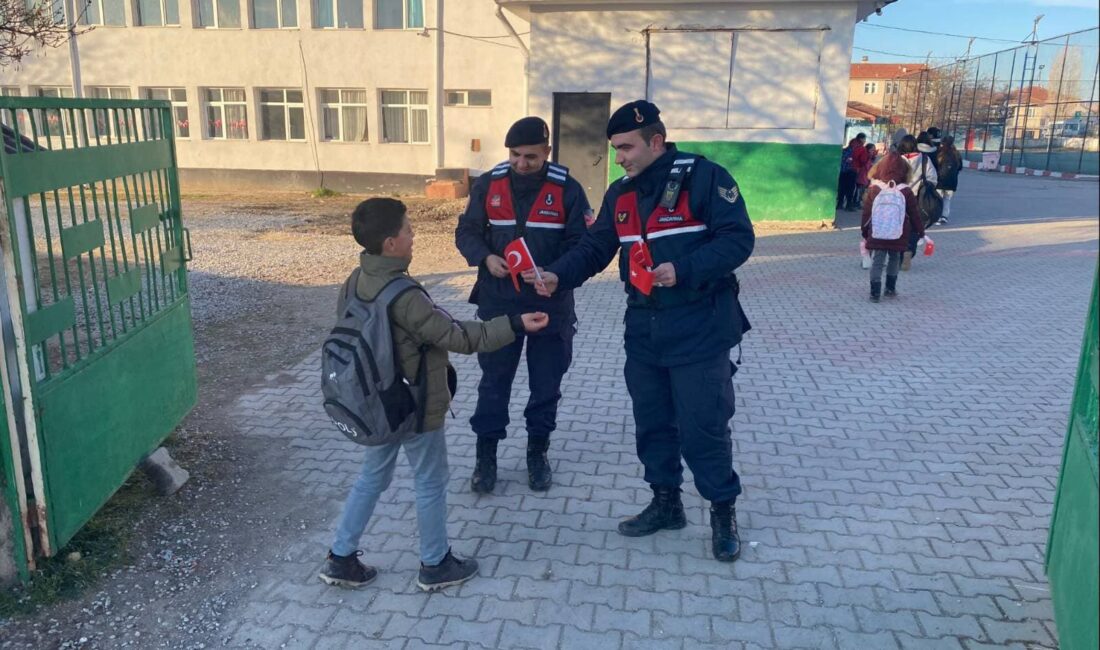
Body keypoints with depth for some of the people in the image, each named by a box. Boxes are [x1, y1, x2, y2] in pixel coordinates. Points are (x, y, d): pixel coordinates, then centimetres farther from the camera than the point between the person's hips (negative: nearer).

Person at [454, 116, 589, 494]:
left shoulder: (566, 189, -7)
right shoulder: (488, 185, -1)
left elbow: (582, 245, -7)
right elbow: (466, 233, 4)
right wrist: (486, 258, -16)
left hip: (551, 307, -1)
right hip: (498, 305, 1)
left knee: (546, 385, 11)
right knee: (493, 382, 11)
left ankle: (537, 452, 31)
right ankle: (486, 454, 26)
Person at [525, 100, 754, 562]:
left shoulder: (703, 177, -11)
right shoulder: (620, 194, 10)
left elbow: (738, 239, -14)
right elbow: (595, 248, 12)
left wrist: (684, 271, -25)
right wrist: (558, 276, -5)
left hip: (698, 330, -6)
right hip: (643, 330, 7)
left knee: (702, 428, -1)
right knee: (652, 422, 15)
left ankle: (723, 512, 20)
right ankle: (665, 502, 33)